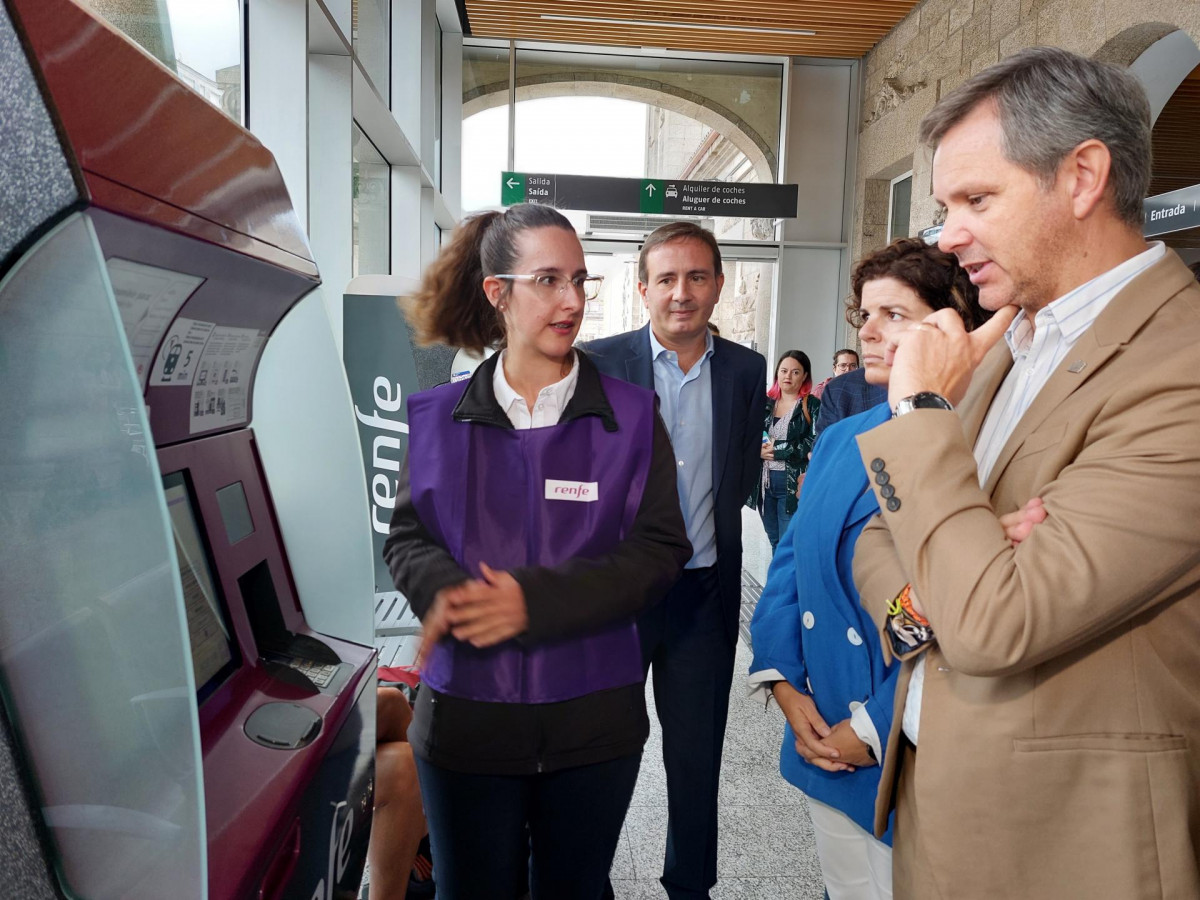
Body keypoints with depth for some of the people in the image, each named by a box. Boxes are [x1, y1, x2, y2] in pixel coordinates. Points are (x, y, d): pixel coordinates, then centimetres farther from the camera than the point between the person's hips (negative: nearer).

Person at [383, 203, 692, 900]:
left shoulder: (631, 415, -4)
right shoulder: (439, 417, 0)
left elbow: (660, 549, -9)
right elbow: (407, 535, 4)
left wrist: (535, 600, -21)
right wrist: (444, 589, -19)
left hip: (593, 716, 0)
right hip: (466, 712, 1)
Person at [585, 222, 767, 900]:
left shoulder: (745, 370, 3)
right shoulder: (598, 363, -5)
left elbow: (743, 482, 10)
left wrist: (699, 530, -1)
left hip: (705, 593, 2)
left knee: (697, 756, 16)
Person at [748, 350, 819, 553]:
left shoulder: (813, 406, -2)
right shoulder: (767, 403, 12)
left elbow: (815, 445, -12)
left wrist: (777, 449, -11)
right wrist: (759, 450, -9)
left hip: (793, 485, -5)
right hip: (765, 482, 5)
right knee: (774, 541, 14)